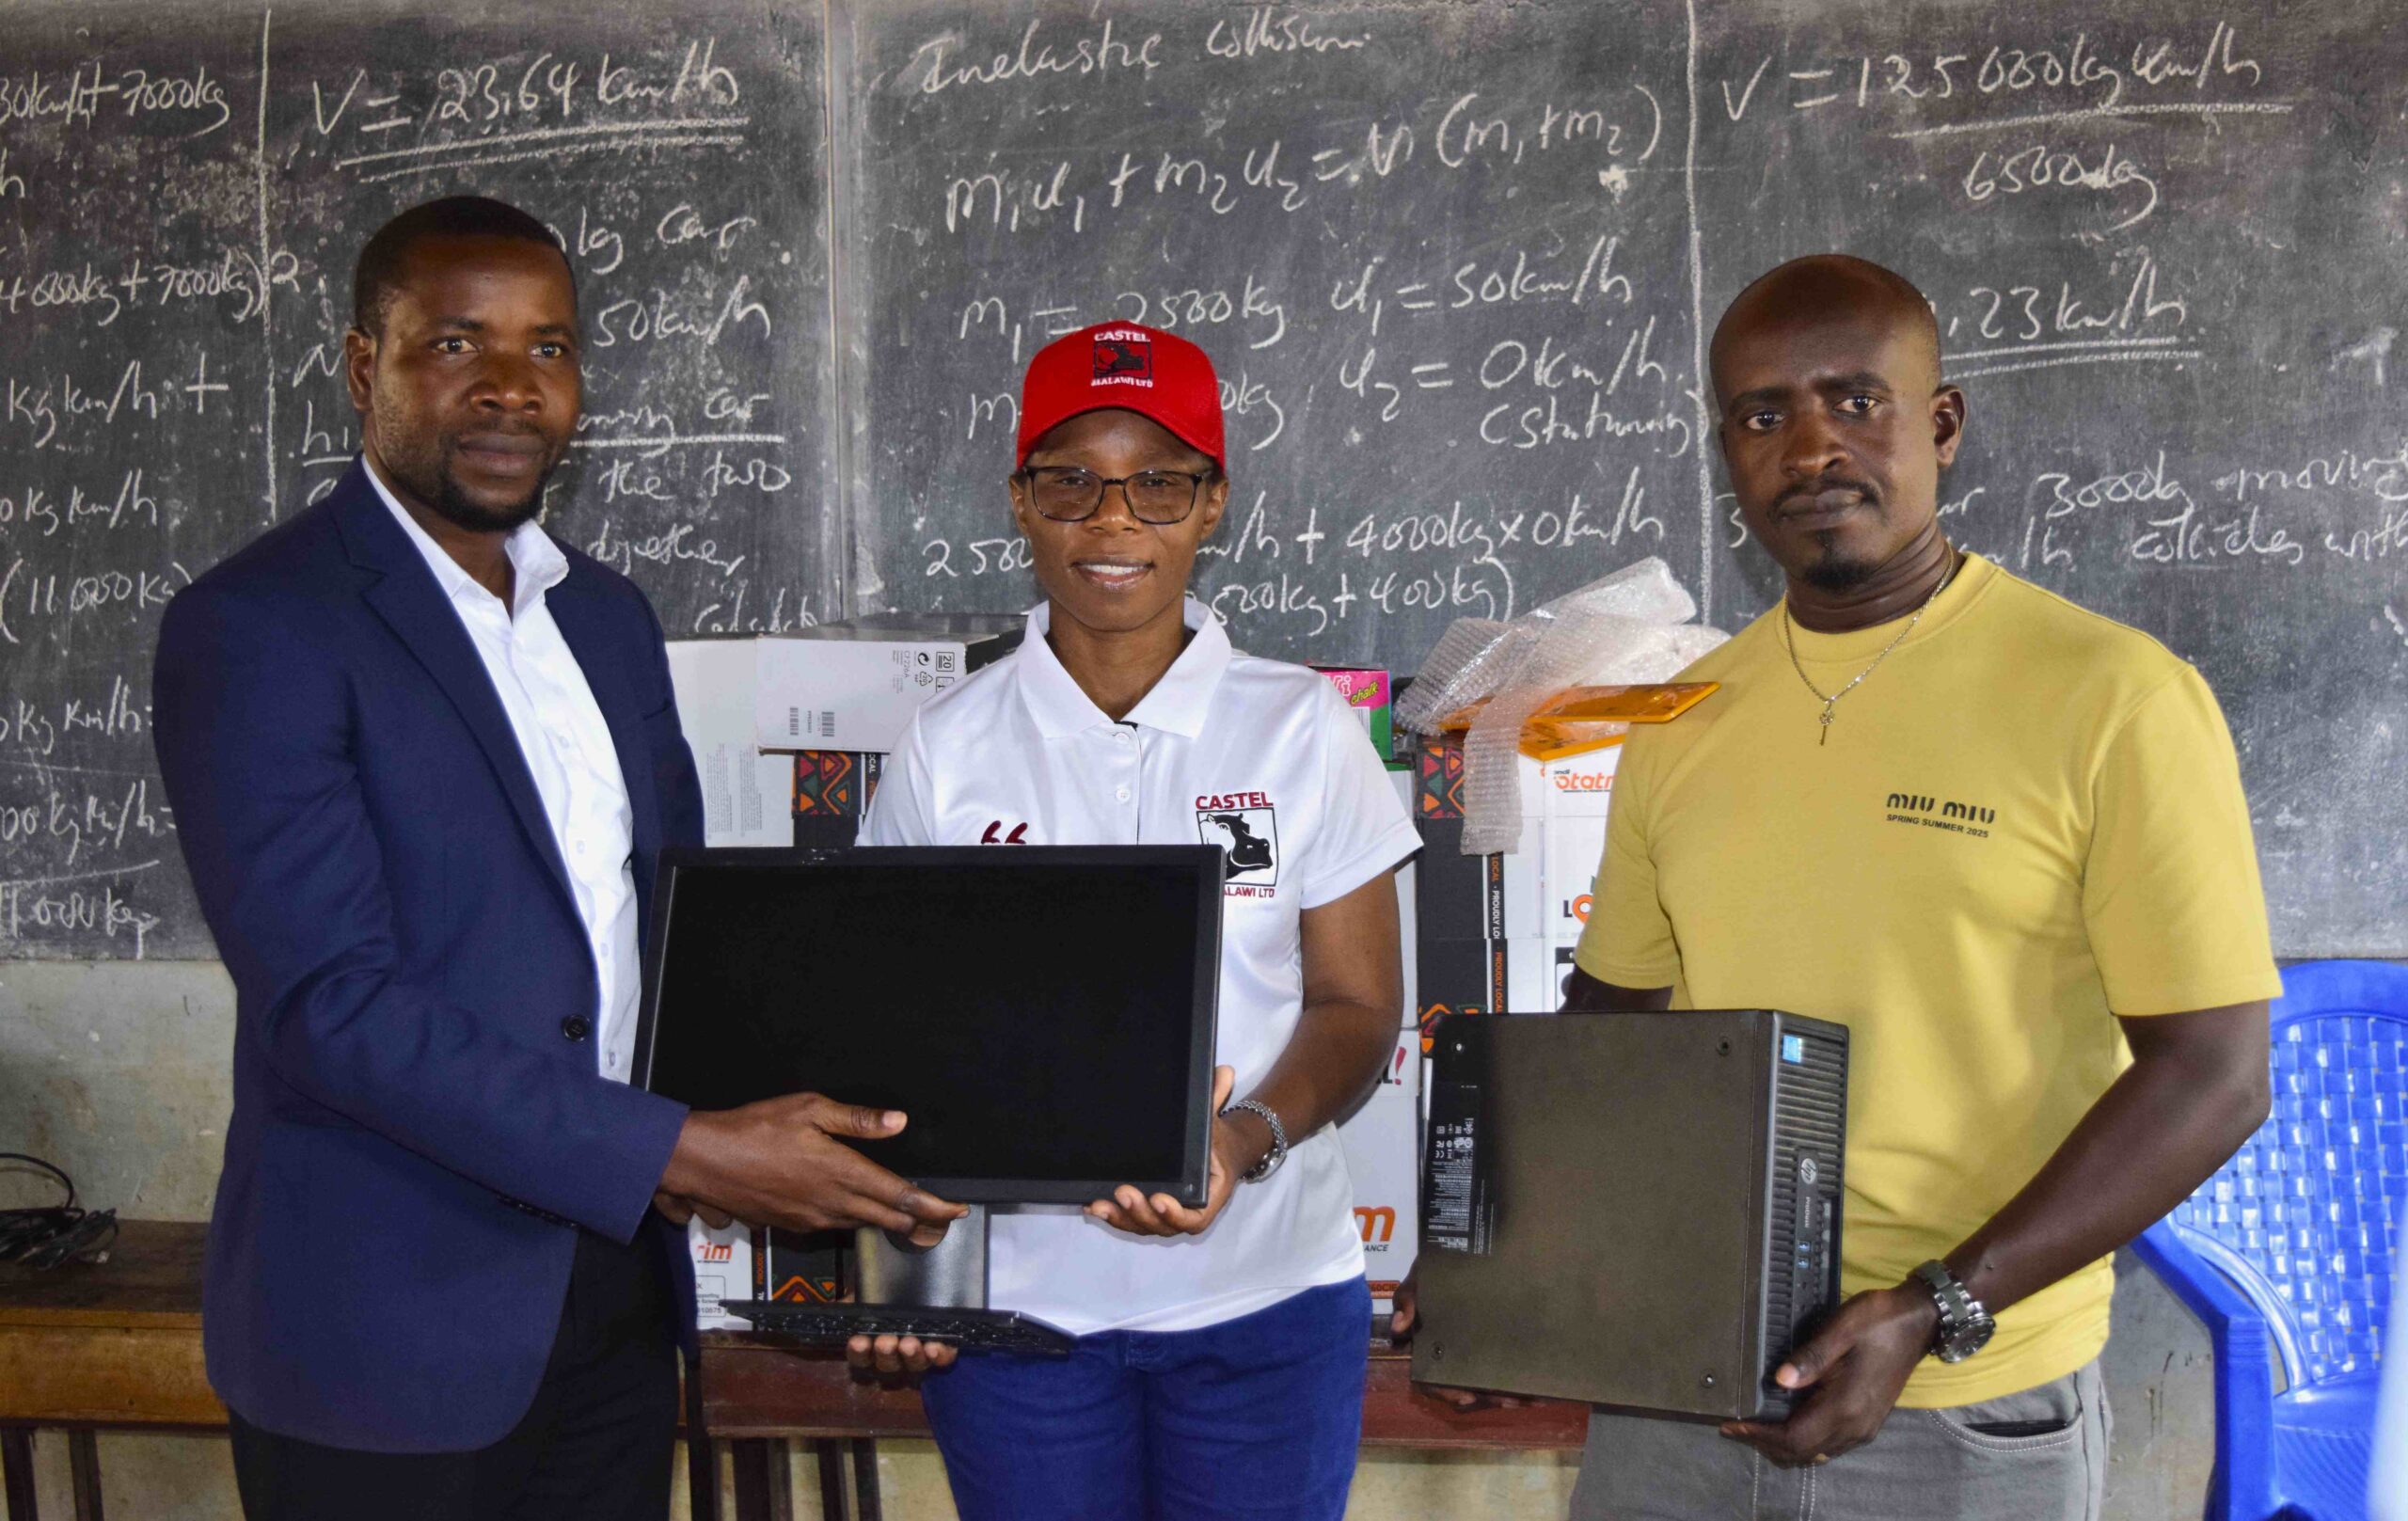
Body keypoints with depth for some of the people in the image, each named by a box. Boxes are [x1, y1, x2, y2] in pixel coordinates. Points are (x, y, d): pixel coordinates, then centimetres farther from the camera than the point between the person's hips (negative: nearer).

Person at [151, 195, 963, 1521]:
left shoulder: (609, 617, 10)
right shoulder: (254, 629, -13)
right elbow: (331, 1001, -21)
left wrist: (801, 1108, -4)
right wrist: (678, 1156, -24)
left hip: (614, 1291, 6)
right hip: (389, 1326, -6)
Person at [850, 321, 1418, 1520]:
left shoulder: (1304, 731, 0)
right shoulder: (947, 749, 2)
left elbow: (1357, 1004, 0)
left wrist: (1245, 1139, -18)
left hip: (1264, 1293, 0)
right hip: (1009, 1296, 1)